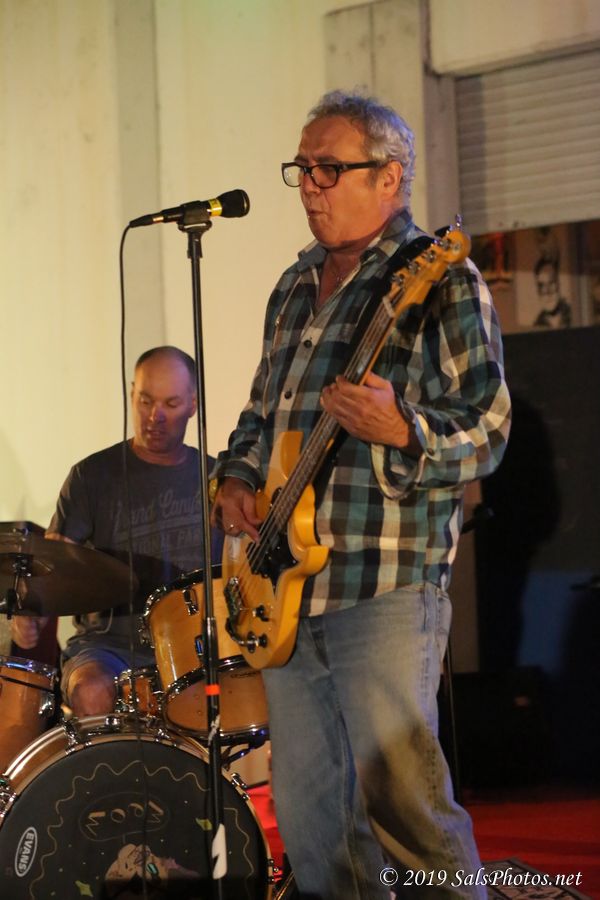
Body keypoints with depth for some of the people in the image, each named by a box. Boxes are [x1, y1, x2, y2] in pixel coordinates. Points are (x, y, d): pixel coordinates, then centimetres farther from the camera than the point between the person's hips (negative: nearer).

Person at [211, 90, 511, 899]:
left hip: (385, 589, -8)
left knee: (403, 804, -11)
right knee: (305, 813, 12)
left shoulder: (441, 283, -6)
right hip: (288, 586, 8)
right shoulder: (296, 288, 17)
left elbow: (486, 431, -11)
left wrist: (401, 431, -29)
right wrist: (237, 475, 8)